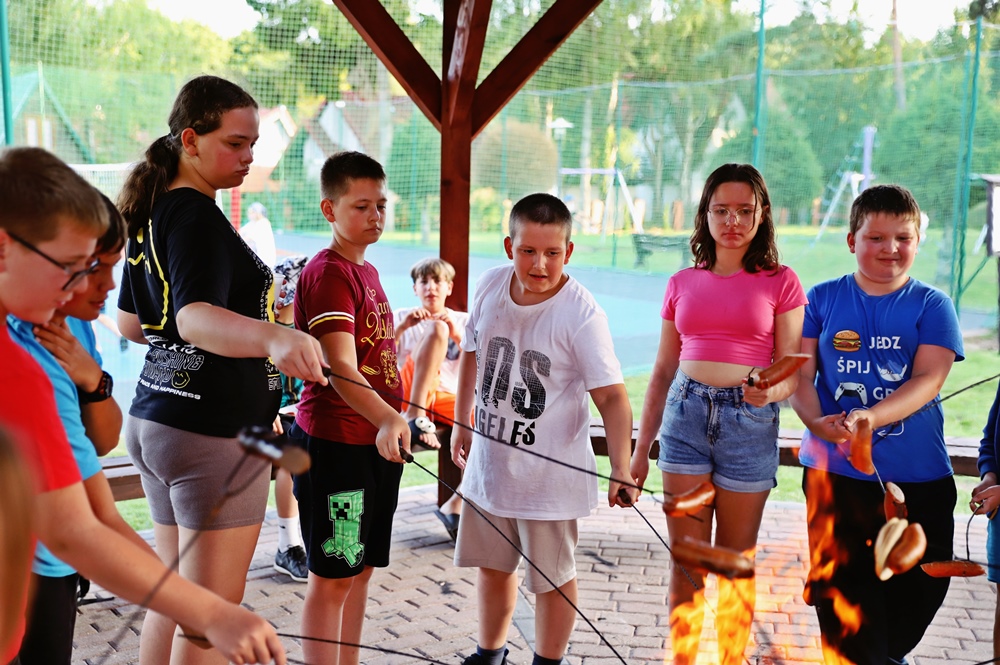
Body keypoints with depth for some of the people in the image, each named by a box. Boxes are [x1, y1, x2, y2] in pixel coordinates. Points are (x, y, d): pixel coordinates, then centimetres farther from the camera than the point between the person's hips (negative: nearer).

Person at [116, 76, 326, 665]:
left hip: (154, 418, 10)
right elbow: (195, 317, -36)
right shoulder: (198, 217, -17)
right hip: (214, 429, -10)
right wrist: (273, 336, -53)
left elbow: (131, 322, 21)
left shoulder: (152, 211, 12)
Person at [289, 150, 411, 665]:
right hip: (334, 442, -9)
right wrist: (386, 420, -42)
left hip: (375, 441, 9)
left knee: (362, 566, 16)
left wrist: (393, 421, 27)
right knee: (333, 574, 0)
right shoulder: (327, 273, -16)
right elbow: (341, 369, -27)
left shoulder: (367, 271, 13)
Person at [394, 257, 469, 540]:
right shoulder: (402, 317, 18)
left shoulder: (463, 321, 22)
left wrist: (458, 336, -10)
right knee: (437, 328, -25)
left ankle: (455, 506, -11)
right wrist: (402, 328, -13)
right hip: (410, 389, -3)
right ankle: (415, 415, -36)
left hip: (447, 399, 3)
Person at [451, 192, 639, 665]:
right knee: (492, 565, 22)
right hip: (488, 462, 6)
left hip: (549, 475, -5)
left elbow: (611, 396, -24)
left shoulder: (582, 315, -21)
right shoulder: (490, 285, -5)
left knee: (552, 578, 10)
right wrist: (461, 424, 15)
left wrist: (620, 471, -34)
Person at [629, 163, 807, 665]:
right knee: (686, 563, 4)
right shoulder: (683, 284, 10)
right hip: (686, 415, 2)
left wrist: (771, 388, -24)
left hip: (749, 422, -2)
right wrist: (641, 448, 12)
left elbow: (792, 370, 0)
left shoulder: (781, 283, 3)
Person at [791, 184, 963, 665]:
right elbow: (801, 372, 0)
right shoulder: (824, 299, 4)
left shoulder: (931, 305, 1)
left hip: (918, 475, 0)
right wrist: (816, 421, -21)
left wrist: (871, 417, -28)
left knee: (919, 589, 12)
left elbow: (929, 379, -11)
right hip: (834, 471, 0)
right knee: (842, 586, 3)